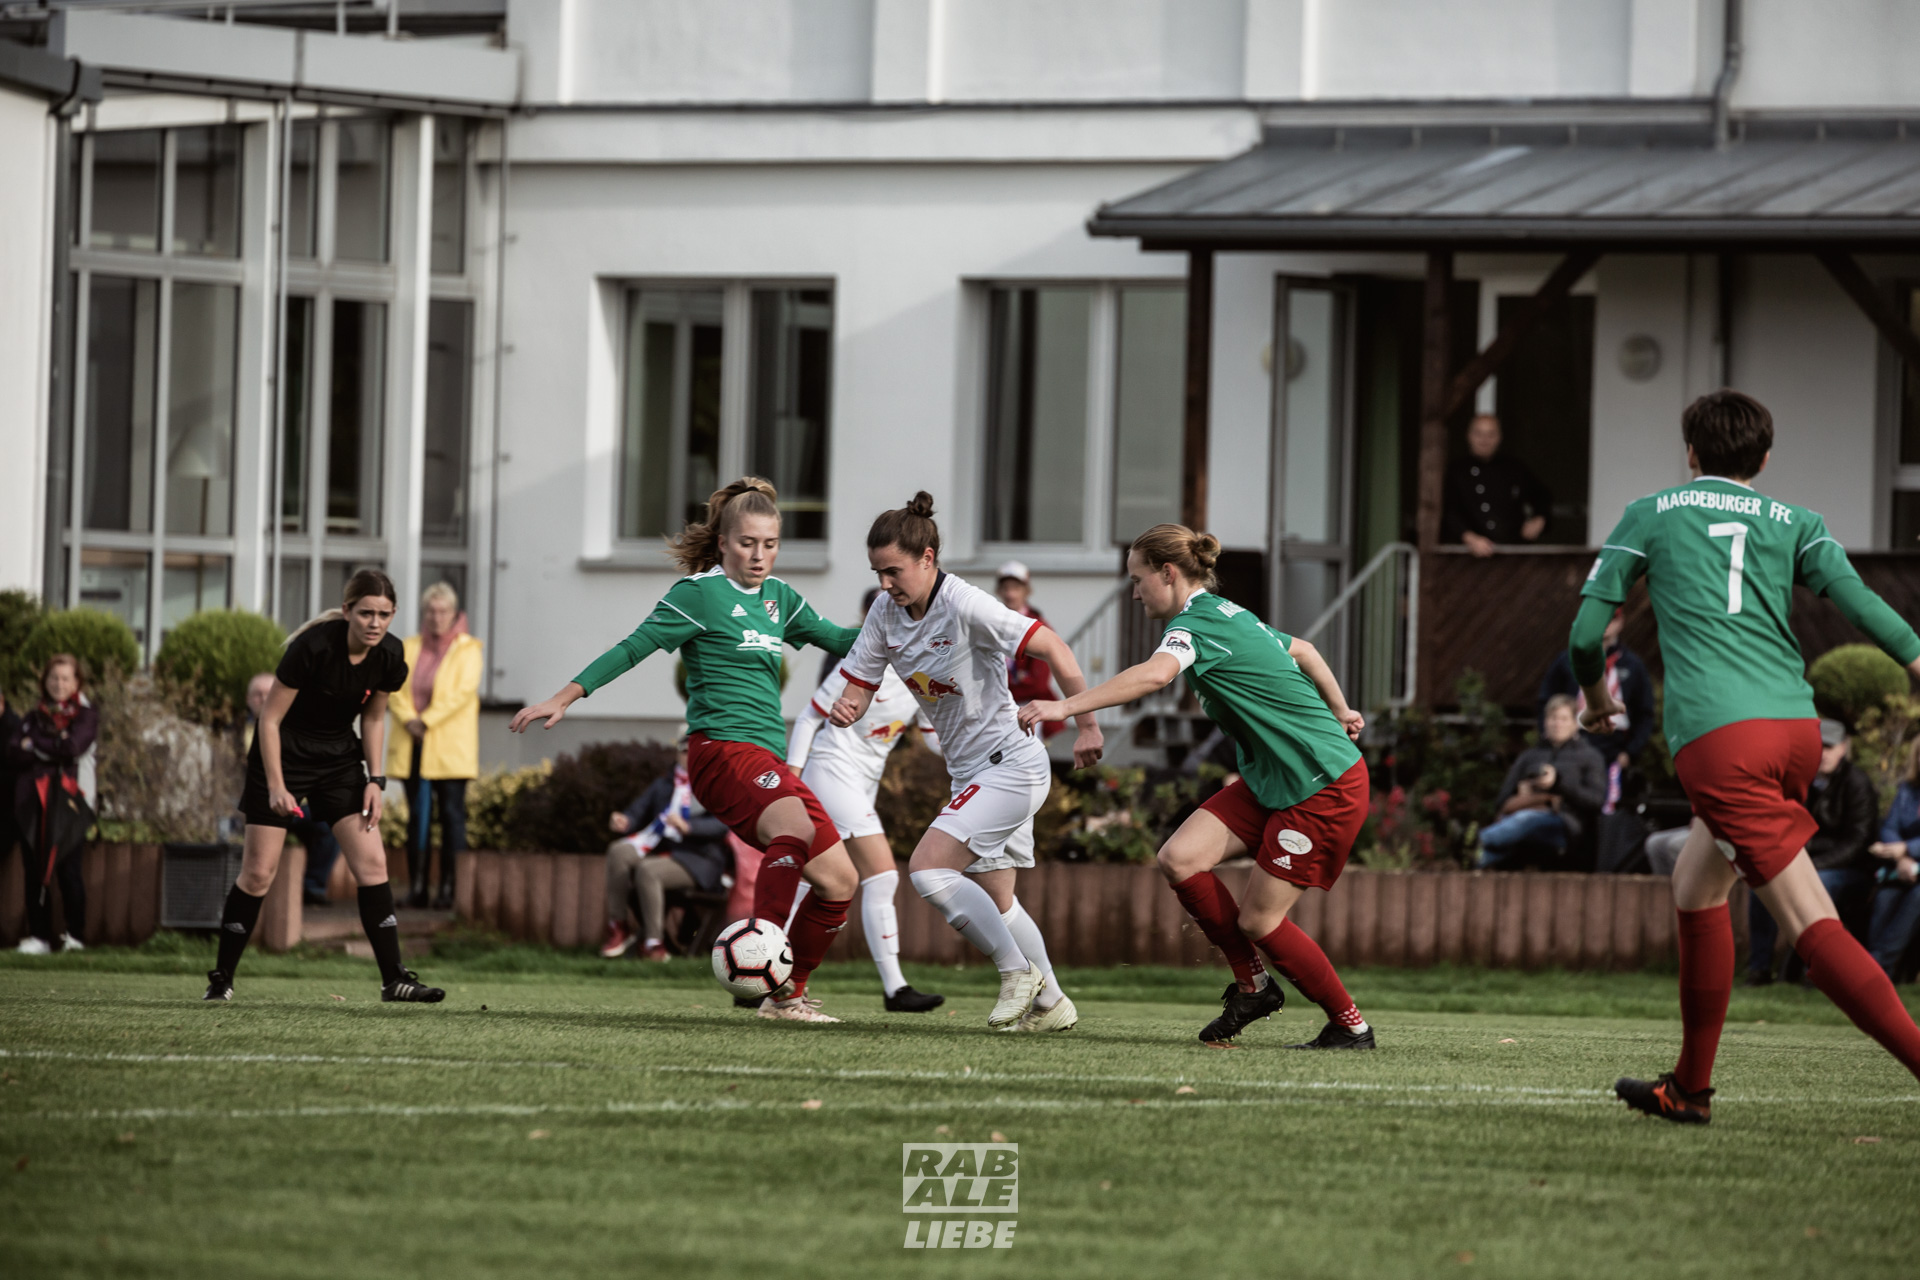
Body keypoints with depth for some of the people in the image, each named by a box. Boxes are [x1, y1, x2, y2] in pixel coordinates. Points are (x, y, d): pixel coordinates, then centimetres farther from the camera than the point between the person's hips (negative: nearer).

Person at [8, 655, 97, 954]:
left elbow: (74, 746, -10)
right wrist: (54, 747, -11)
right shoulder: (33, 717, 17)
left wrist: (35, 745, 1)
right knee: (34, 870, 0)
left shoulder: (85, 716, 9)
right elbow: (13, 752, 2)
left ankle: (75, 935, -1)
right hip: (31, 800, 3)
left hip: (65, 801, -3)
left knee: (68, 868, -8)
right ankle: (39, 935, 4)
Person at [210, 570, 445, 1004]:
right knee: (259, 873, -4)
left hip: (339, 757, 5)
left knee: (372, 862, -7)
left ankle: (394, 979, -3)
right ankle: (221, 979, 9)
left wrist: (374, 780, 0)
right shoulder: (313, 646, -26)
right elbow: (270, 719, -18)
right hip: (283, 754, -4)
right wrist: (276, 787, -24)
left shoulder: (389, 657, -11)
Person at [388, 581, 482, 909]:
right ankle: (417, 886, 6)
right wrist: (408, 719, -12)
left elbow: (463, 691, -10)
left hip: (449, 747, -4)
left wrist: (427, 721, -14)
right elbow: (395, 688, 6)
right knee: (417, 817, 3)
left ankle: (450, 888, -7)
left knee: (452, 815, -6)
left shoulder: (467, 650, 2)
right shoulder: (409, 648, 14)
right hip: (413, 747, 4)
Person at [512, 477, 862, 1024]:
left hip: (770, 761, 8)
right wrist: (564, 698, -9)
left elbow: (836, 639, 31)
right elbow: (634, 647, -4)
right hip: (721, 748, -8)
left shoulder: (778, 598, 19)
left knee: (839, 881, 4)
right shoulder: (700, 593, -2)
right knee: (794, 828, -37)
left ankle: (787, 995, 16)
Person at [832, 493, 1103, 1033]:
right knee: (994, 902, 16)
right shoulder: (886, 613, 0)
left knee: (927, 868, -19)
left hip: (1011, 765, -9)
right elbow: (858, 686, 4)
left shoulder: (964, 605, -22)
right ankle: (1051, 1004, 30)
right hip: (971, 773, 9)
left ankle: (1018, 971, -7)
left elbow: (1050, 646, -24)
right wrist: (845, 710, -21)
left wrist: (1087, 724, -24)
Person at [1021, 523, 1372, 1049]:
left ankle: (1350, 1025, 11)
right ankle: (1253, 985, 8)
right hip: (1269, 782, 9)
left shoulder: (1195, 623, -18)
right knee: (1179, 858, -4)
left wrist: (1066, 706, -45)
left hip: (1326, 789, -9)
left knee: (1259, 920, -5)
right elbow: (1301, 651, 26)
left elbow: (1154, 674, -40)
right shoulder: (1228, 615, 12)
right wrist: (1338, 712, 39)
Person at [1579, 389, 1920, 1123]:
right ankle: (1690, 1087, 29)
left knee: (1811, 924, -12)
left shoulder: (1651, 516, 14)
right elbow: (1853, 596, -1)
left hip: (1719, 739, -5)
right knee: (1696, 886, 24)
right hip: (1796, 728, 5)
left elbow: (1586, 631, 13)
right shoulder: (1793, 524, 18)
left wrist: (1596, 696, 33)